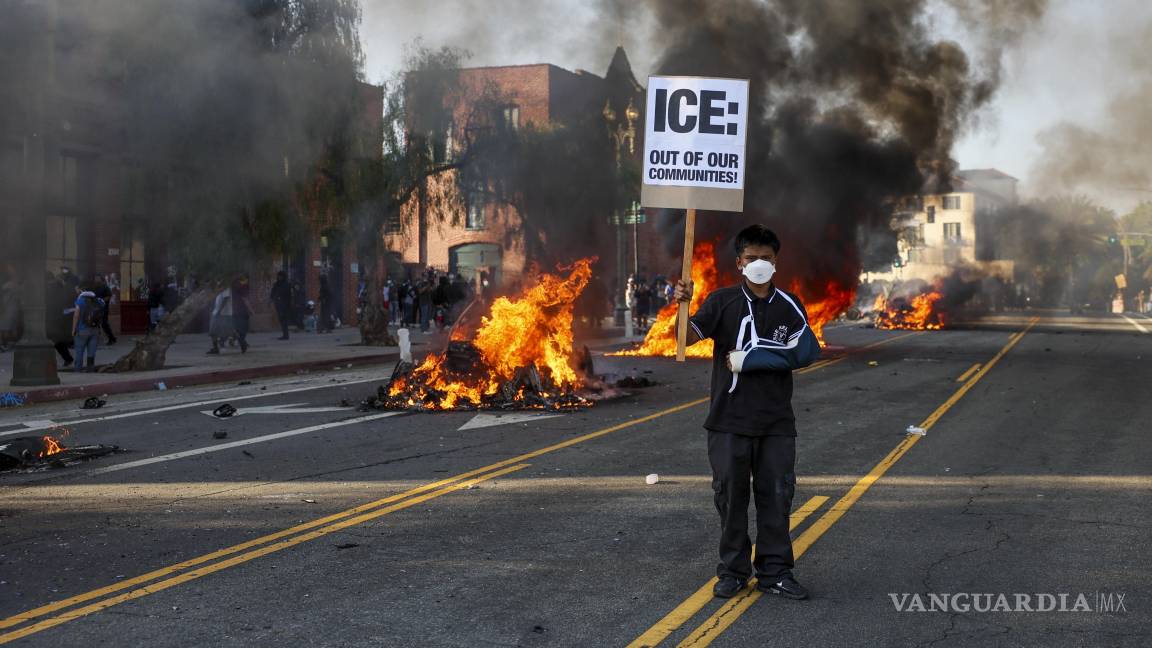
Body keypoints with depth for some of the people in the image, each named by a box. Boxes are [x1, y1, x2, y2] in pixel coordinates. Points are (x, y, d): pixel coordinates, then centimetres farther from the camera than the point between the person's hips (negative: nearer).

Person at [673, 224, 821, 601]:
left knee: (776, 496, 5)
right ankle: (733, 571, 15)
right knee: (730, 495, 4)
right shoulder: (723, 301, 0)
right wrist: (683, 307, -34)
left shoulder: (789, 306, 7)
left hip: (776, 421, 2)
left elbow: (806, 352, -4)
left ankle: (774, 572, 14)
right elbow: (690, 336, -13)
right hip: (730, 419, -2)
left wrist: (748, 360, -10)